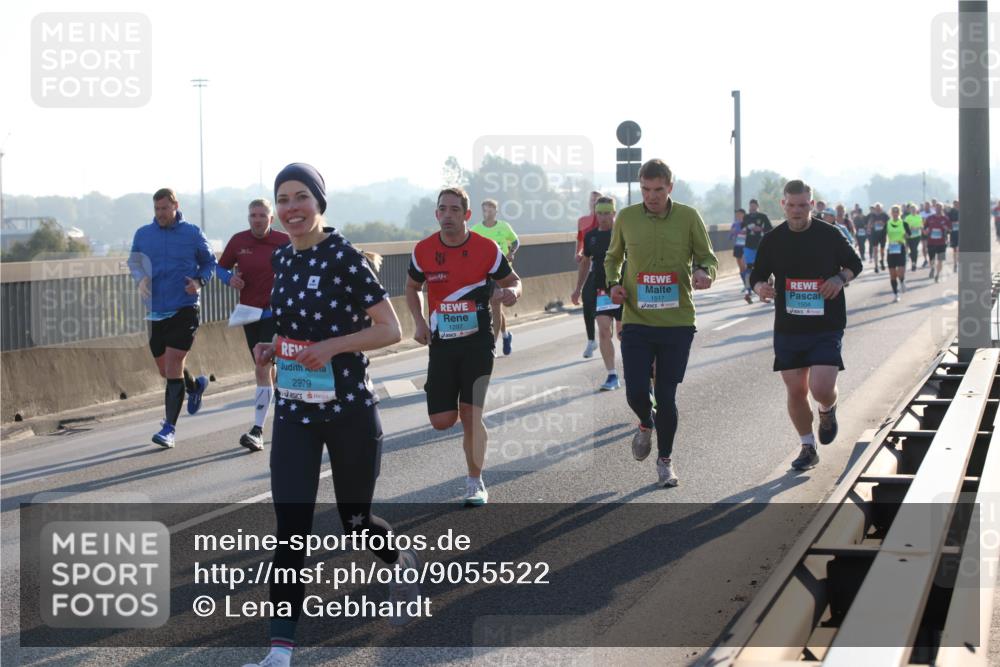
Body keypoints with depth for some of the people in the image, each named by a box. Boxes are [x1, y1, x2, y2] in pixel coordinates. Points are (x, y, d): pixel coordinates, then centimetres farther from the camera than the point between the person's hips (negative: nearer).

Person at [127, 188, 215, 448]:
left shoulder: (192, 234, -2)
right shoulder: (143, 234, 5)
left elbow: (209, 262, 9)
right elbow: (133, 261, 17)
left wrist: (200, 281, -11)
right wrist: (140, 278, -5)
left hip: (184, 310, -4)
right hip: (156, 311, 4)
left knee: (173, 367, -12)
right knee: (165, 370, 13)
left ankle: (170, 427, -7)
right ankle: (195, 385, 47)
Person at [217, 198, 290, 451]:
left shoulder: (284, 242, -7)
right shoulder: (238, 241, 2)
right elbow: (221, 267, 13)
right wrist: (230, 278, -8)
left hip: (275, 314, -5)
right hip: (249, 313, 5)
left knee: (262, 369, -15)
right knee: (265, 369, 12)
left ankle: (257, 430, -15)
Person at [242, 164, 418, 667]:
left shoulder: (343, 257, -14)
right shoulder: (282, 259, 6)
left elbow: (390, 329, -13)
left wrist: (332, 346, -26)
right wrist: (274, 347, 1)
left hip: (349, 409, -5)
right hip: (294, 411, 5)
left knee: (355, 521, 12)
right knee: (290, 527, -5)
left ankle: (401, 563, 47)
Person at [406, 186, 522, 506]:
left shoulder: (487, 249, -7)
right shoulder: (423, 250, -1)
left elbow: (513, 280, 6)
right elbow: (412, 287, 16)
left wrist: (511, 292, -18)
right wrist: (419, 321, 0)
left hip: (477, 341, -2)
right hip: (441, 343, 2)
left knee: (470, 414, -7)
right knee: (442, 420, -2)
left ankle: (475, 483, 8)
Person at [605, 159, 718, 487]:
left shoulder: (688, 217, -1)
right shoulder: (626, 218, 3)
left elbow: (708, 257, 5)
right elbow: (613, 257, 18)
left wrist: (705, 272, -18)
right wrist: (613, 282, -2)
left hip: (678, 322, -1)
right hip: (636, 321, 1)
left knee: (666, 396, 3)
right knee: (636, 392, -8)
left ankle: (665, 460, 24)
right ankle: (646, 424, 29)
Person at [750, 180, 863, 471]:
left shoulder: (830, 235, -2)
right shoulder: (772, 240, 2)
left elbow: (855, 264, 11)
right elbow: (757, 275, 10)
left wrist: (841, 278, -10)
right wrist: (760, 287, -14)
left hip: (826, 328, -2)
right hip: (788, 328, 2)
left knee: (821, 388, -15)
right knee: (795, 391, 3)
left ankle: (827, 411, 22)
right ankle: (807, 447, 22)